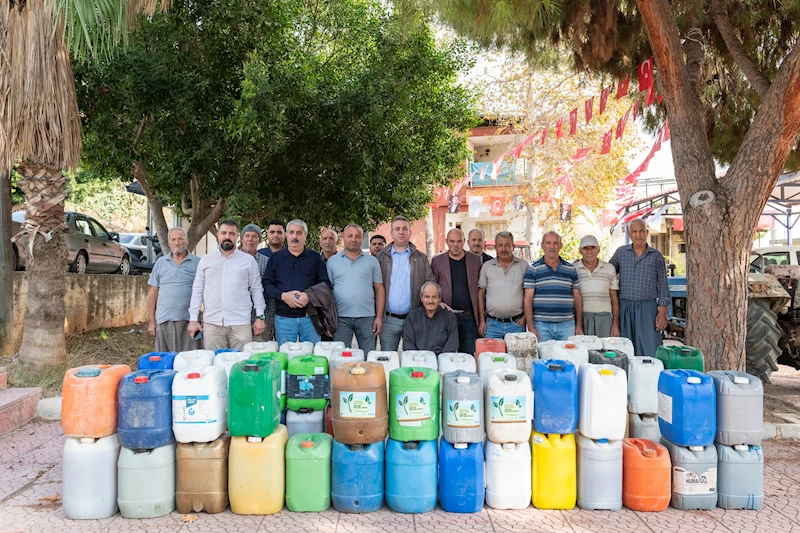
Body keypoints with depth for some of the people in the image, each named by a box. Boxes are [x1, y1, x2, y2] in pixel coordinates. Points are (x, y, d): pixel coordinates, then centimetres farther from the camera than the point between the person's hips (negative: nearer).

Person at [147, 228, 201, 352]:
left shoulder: (197, 263, 3)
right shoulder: (160, 262, 10)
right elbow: (153, 292, 11)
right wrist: (151, 321, 6)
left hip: (189, 320, -2)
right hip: (164, 320, 2)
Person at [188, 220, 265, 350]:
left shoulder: (248, 260, 6)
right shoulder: (206, 260, 10)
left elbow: (256, 289, 7)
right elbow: (197, 290, 10)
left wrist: (260, 317, 1)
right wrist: (193, 319, 5)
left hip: (241, 323, -1)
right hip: (211, 323, 1)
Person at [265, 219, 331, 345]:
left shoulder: (315, 258, 10)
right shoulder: (276, 258, 11)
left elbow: (326, 284, 3)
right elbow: (267, 285, 4)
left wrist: (309, 296, -13)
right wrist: (283, 295, -14)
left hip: (310, 318, 0)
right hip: (284, 319, 0)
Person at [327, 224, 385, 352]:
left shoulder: (372, 261, 9)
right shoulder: (332, 261, 9)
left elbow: (379, 289, 7)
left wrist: (379, 317, -1)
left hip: (367, 317, 0)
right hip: (341, 318, 0)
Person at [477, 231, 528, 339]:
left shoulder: (523, 265, 5)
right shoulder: (487, 266, 7)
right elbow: (480, 294, 9)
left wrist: (525, 316, -3)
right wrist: (481, 321, 4)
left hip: (517, 323, -1)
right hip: (492, 324, 1)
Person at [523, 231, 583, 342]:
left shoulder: (571, 269, 12)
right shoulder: (534, 269, 3)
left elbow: (577, 298, 14)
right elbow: (528, 299, -1)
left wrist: (579, 325, 8)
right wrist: (531, 328, -8)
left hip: (567, 324, 2)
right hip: (541, 325, -2)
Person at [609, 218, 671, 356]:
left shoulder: (656, 256, 5)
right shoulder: (621, 252, 10)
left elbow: (662, 285, 5)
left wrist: (662, 312, -3)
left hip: (648, 308, -2)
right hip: (625, 307, 2)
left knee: (650, 350, -5)